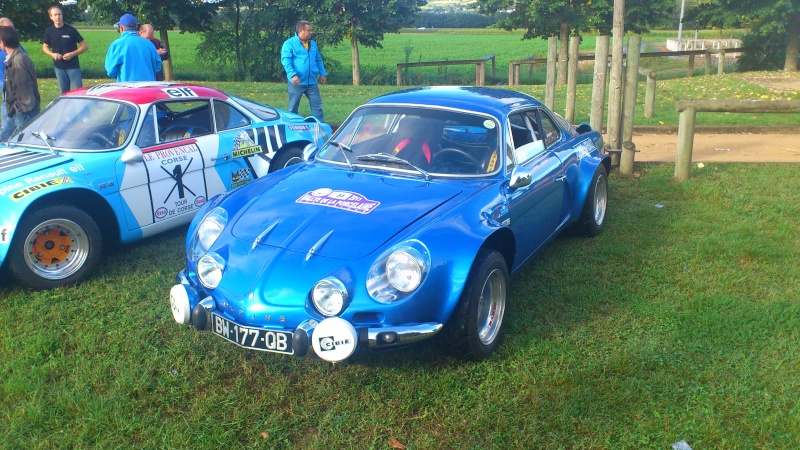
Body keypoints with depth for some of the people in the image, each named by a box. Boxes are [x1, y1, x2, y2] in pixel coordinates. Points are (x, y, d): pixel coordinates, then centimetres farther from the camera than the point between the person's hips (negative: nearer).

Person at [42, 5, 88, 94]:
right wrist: (52, 54, -7)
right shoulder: (49, 31, 4)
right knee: (64, 93, 10)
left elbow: (84, 46, -4)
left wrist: (72, 54, -17)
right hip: (59, 67, 4)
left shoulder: (70, 30, -6)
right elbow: (45, 47, 15)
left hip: (73, 66, -3)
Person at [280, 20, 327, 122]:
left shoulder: (313, 44, 13)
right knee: (293, 107, 5)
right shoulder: (289, 43, -6)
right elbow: (285, 60, -14)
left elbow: (318, 60, 21)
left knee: (317, 104, 3)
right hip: (297, 82, -4)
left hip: (312, 82, 5)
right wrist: (292, 75, -25)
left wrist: (323, 74, 13)